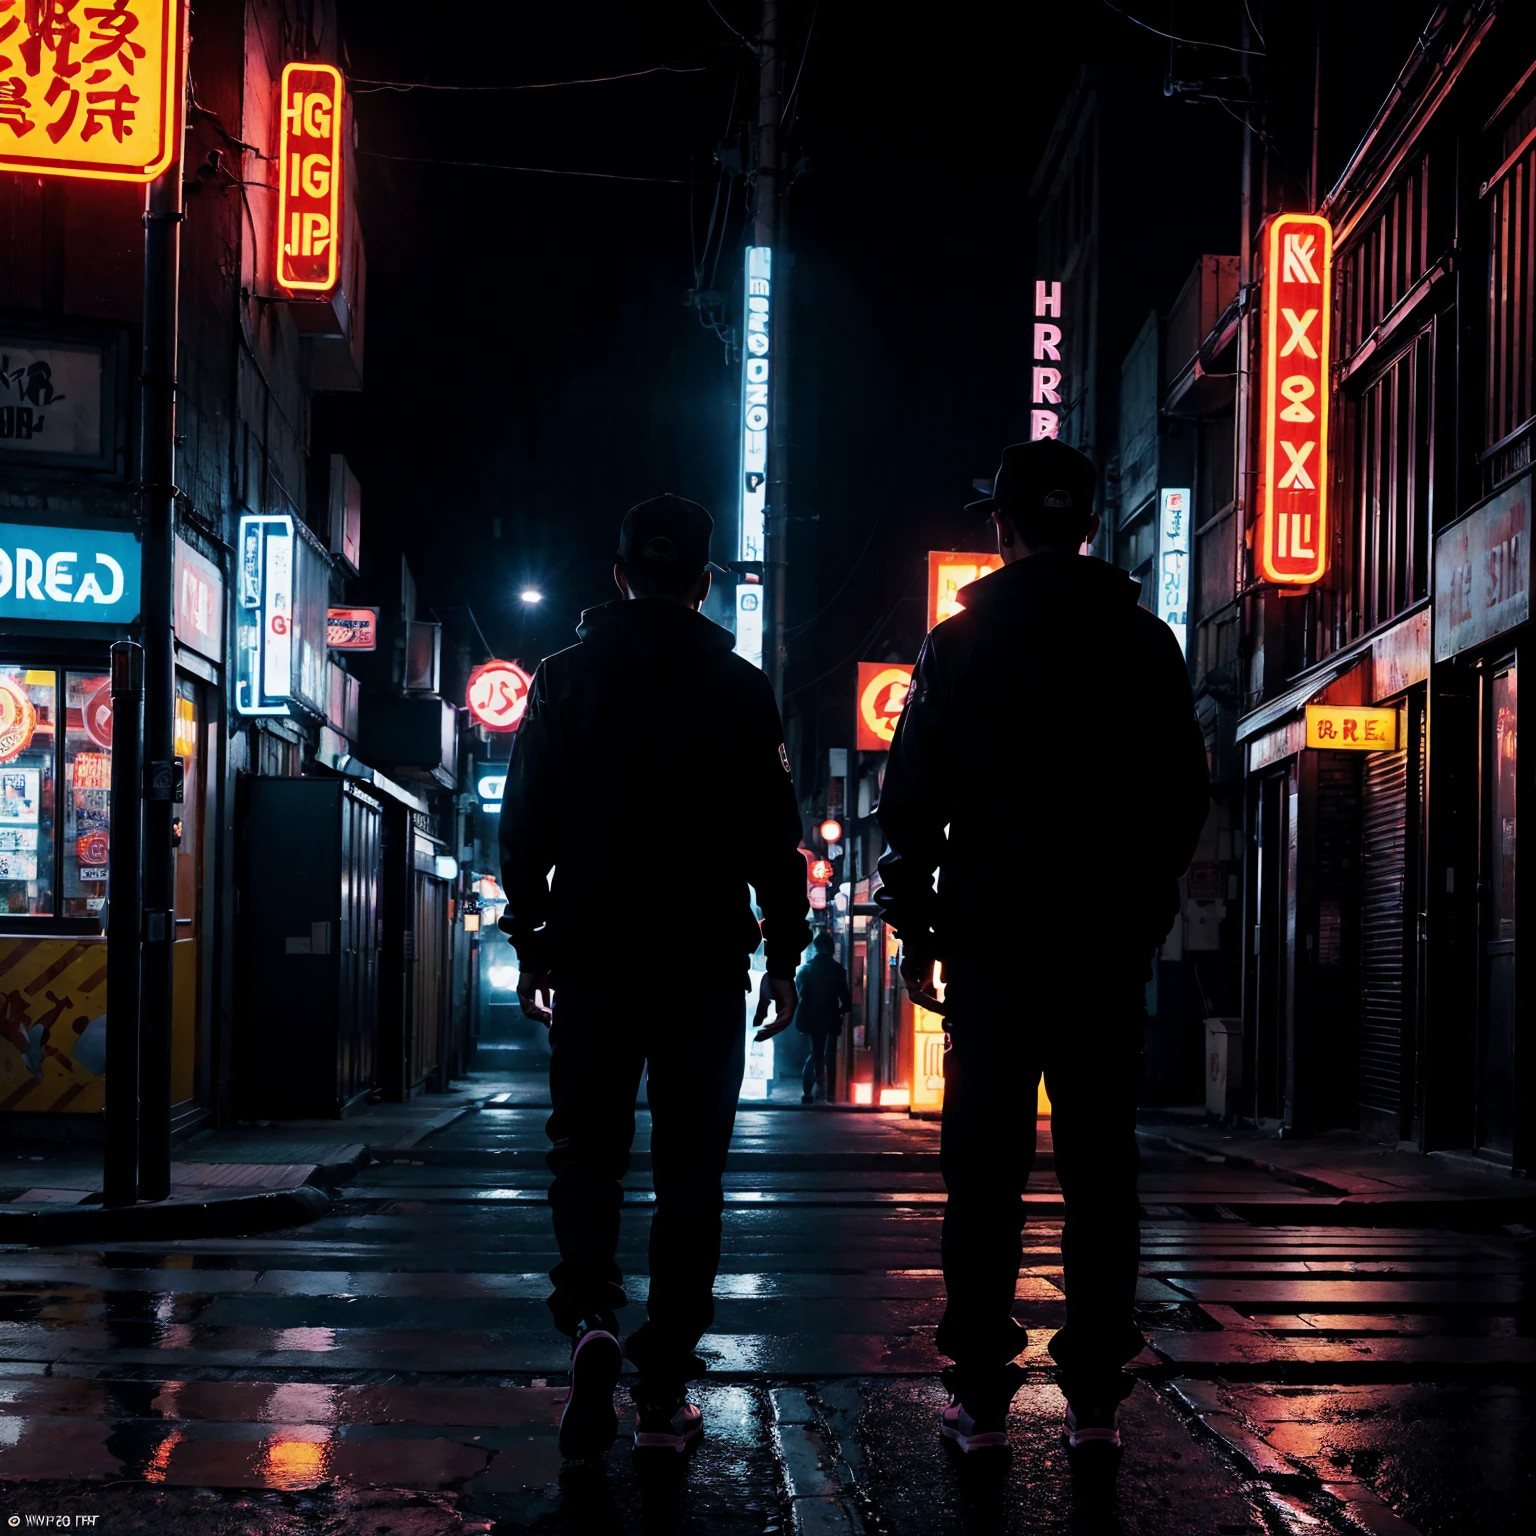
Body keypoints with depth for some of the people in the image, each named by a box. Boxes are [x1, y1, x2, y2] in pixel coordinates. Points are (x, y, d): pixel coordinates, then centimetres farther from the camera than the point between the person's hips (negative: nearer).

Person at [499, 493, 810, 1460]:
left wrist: (530, 944, 11)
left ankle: (591, 1318, -17)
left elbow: (526, 825, 4)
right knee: (690, 1172, 5)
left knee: (587, 1152, 9)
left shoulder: (566, 679, 4)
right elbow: (775, 835, 1)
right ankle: (666, 1390, 4)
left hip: (593, 954, 1)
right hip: (705, 962, 0)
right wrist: (785, 954, 8)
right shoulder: (741, 689, 1)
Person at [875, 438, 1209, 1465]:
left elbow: (914, 802, -1)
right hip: (1111, 946, 1)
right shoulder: (1146, 642, 4)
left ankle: (982, 1394, 5)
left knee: (986, 1171, 4)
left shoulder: (960, 644, 0)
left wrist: (916, 931, 6)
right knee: (1102, 1170, 5)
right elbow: (1185, 797, 7)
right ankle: (1095, 1399, 5)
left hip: (993, 939, -1)